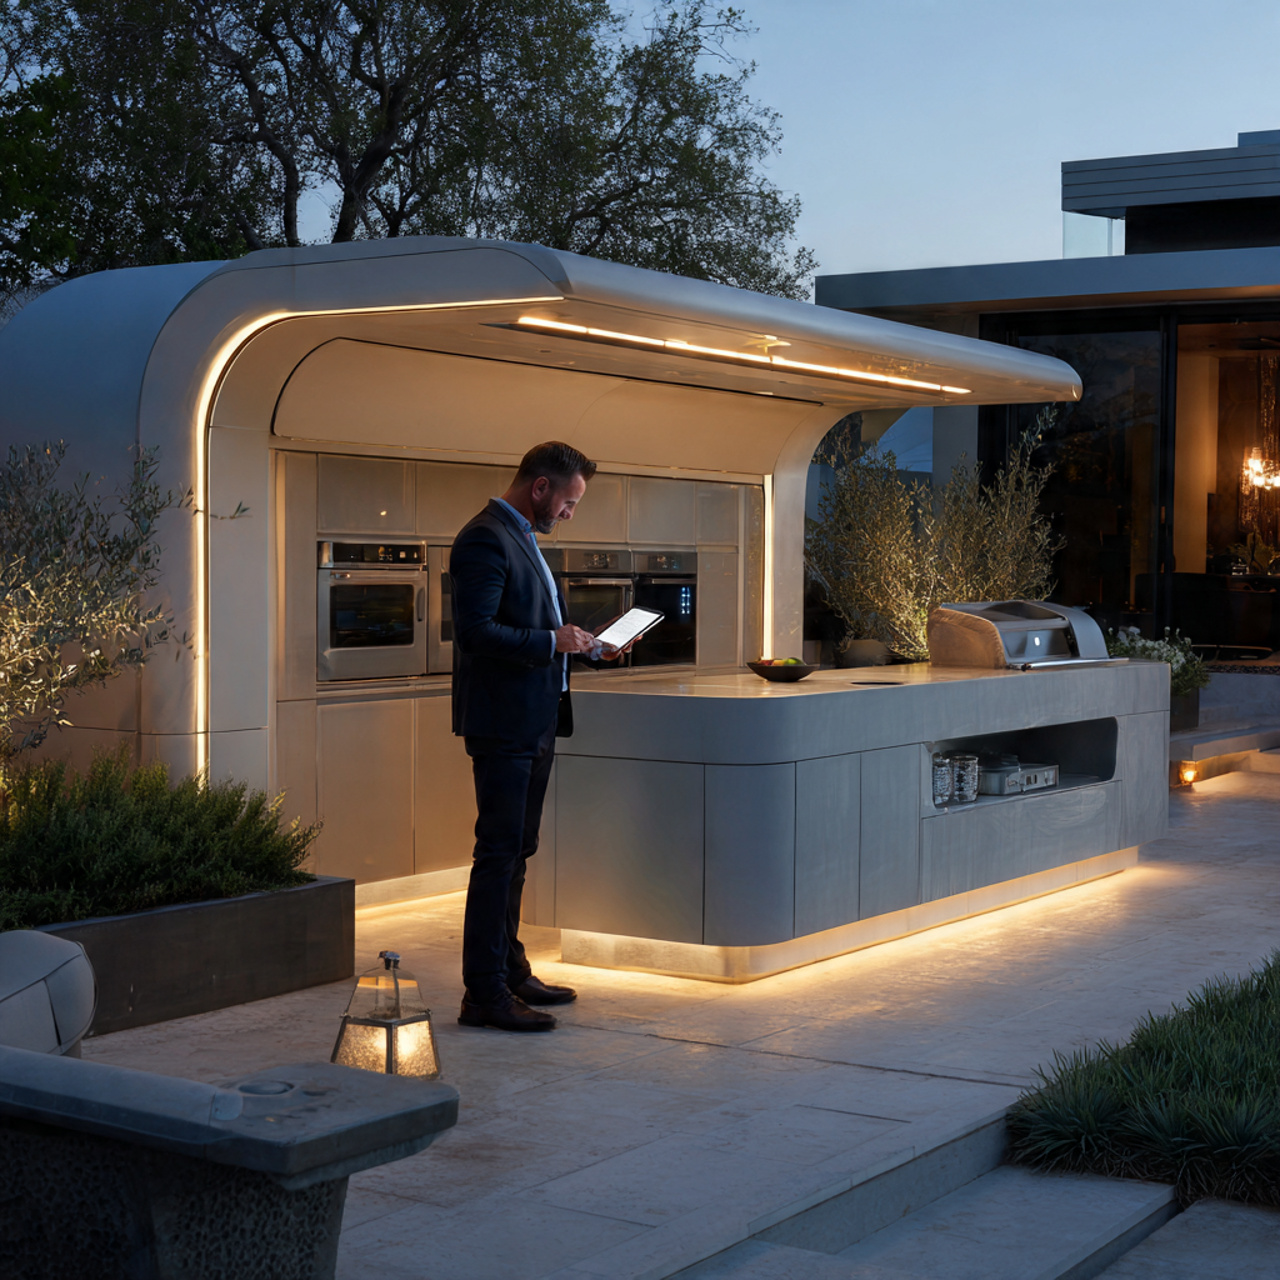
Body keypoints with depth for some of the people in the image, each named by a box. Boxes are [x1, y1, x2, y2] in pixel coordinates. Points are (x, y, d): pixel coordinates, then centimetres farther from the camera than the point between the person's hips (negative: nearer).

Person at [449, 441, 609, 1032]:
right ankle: (484, 994, -4)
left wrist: (576, 641, 13)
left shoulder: (521, 537, 18)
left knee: (516, 851, 17)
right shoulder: (485, 540, -15)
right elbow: (475, 630, -23)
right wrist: (551, 641, -21)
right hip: (503, 722, -10)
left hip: (534, 722, 10)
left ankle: (508, 969, 27)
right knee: (498, 853, -8)